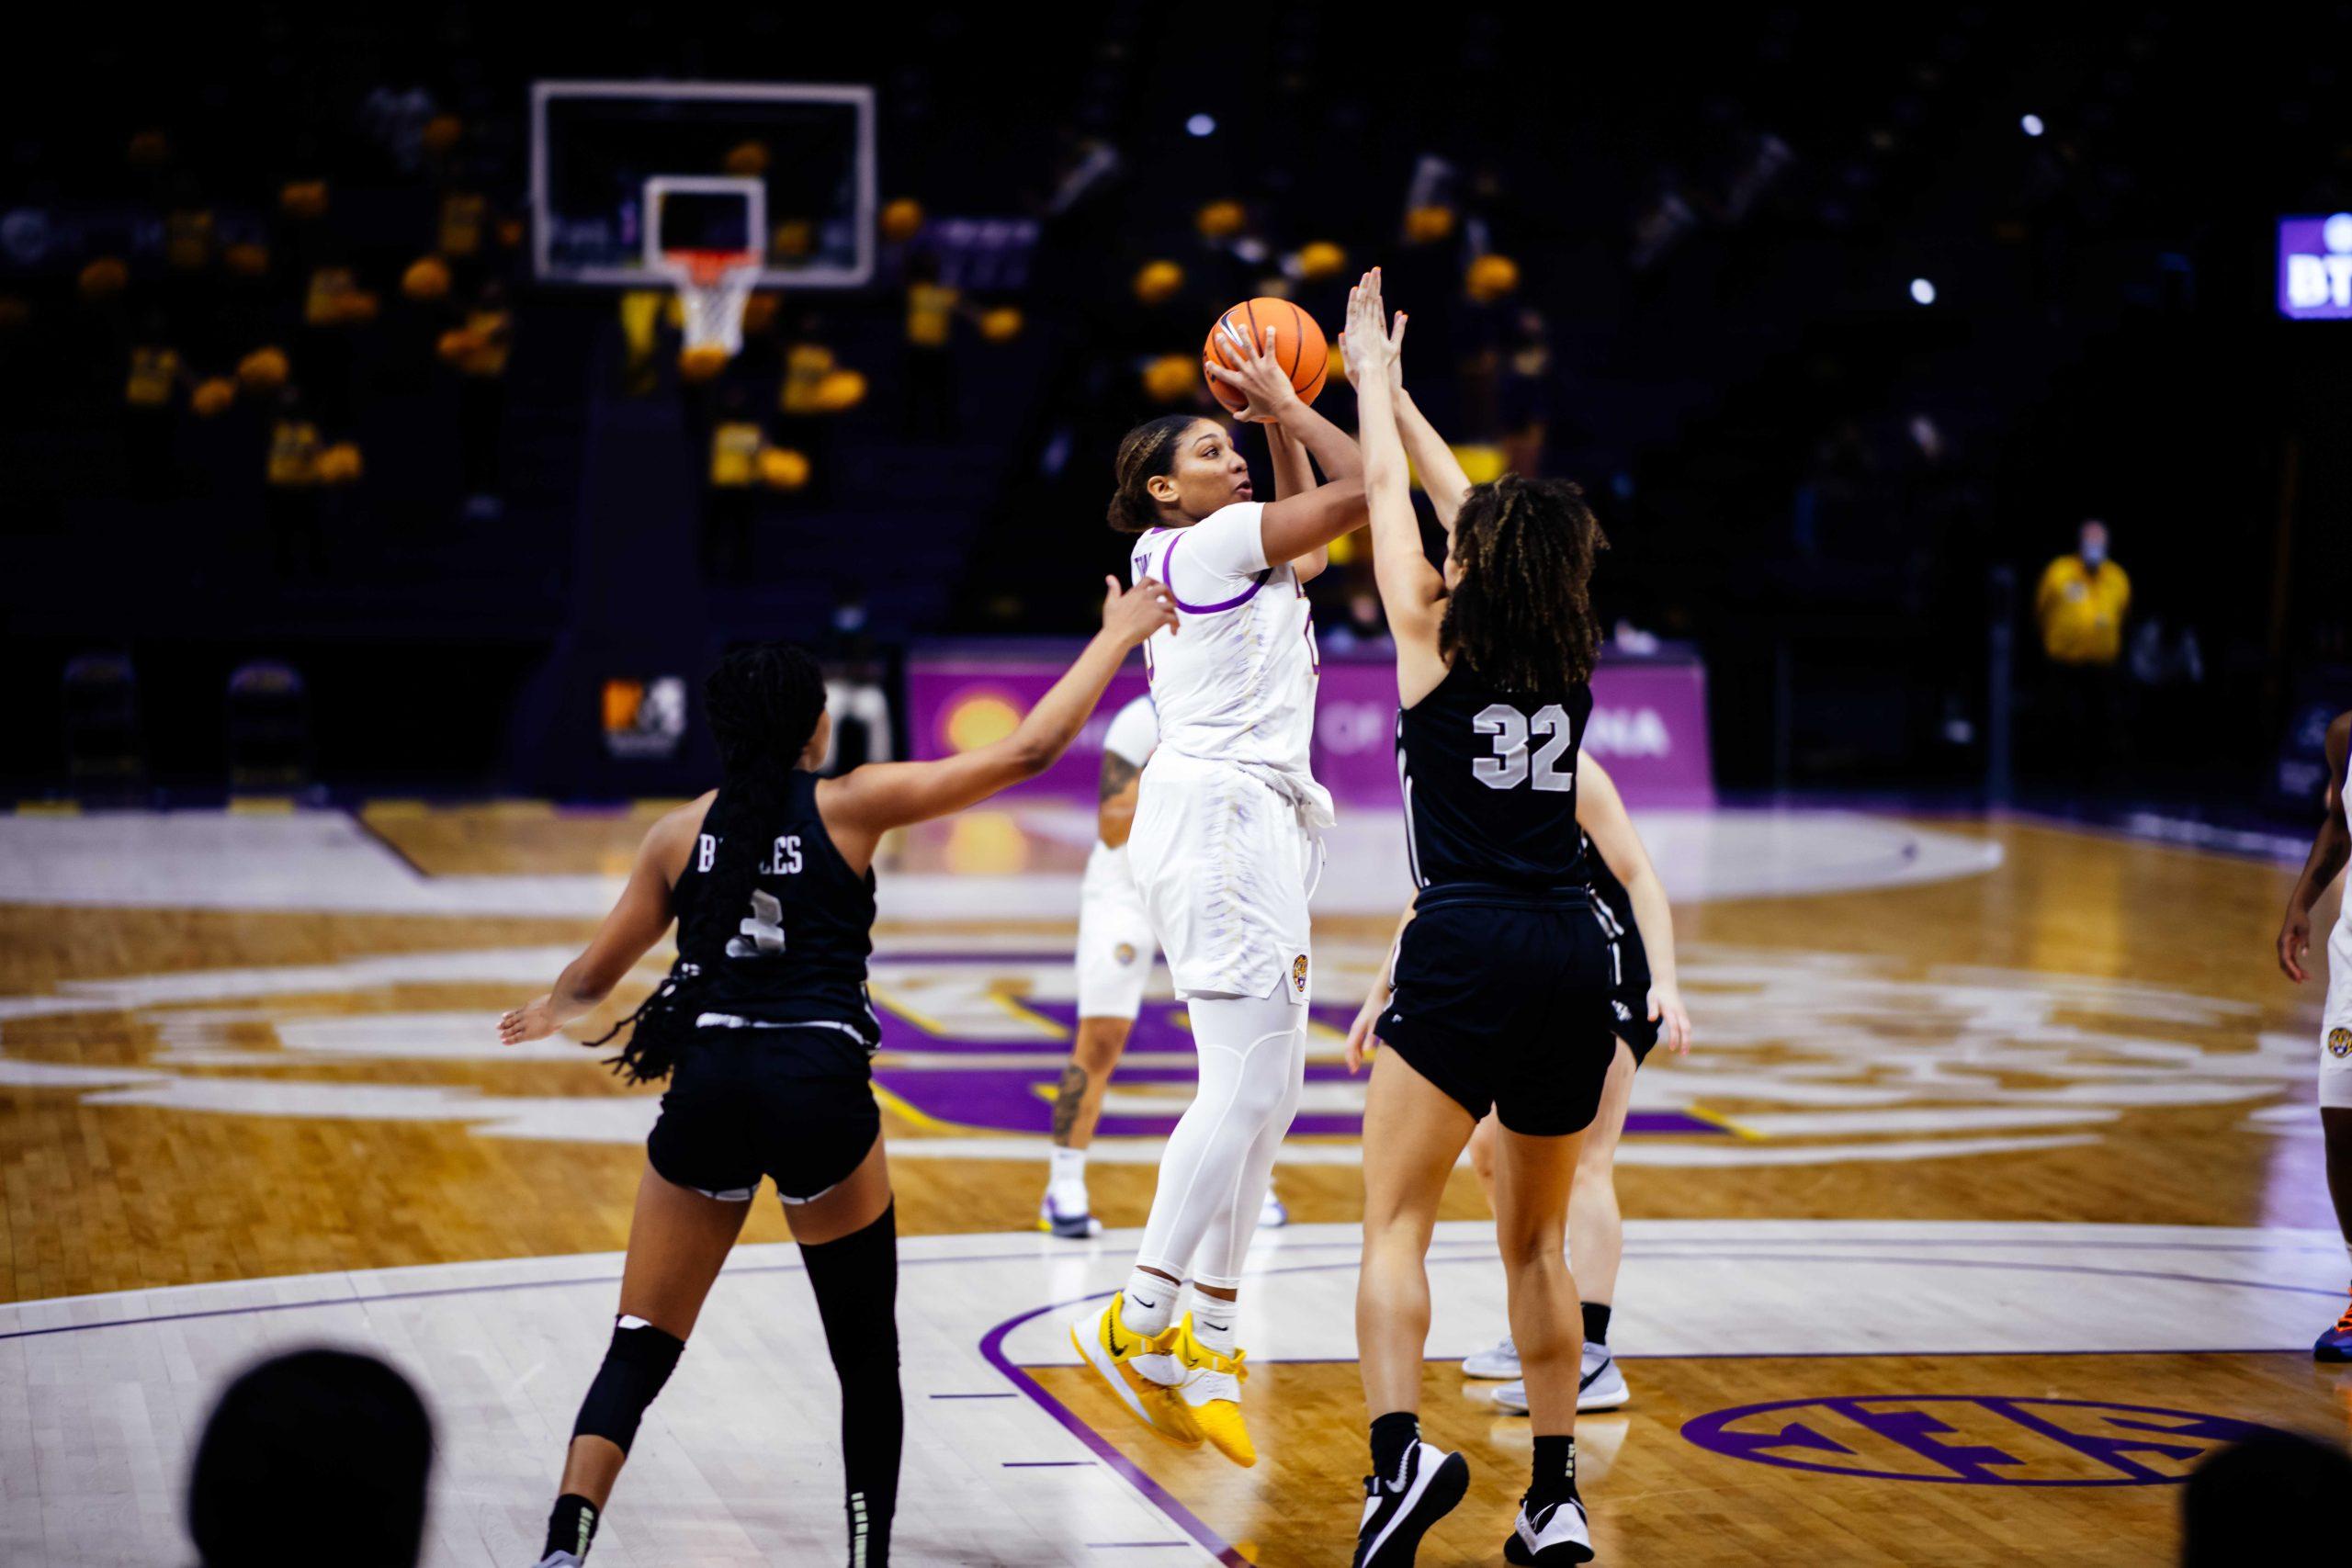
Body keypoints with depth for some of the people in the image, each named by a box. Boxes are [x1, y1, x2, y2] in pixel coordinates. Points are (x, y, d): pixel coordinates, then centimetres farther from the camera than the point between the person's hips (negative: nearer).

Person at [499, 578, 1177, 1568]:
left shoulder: (681, 833, 12)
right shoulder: (851, 805, 3)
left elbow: (592, 977, 21)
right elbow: (1027, 751, 3)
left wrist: (549, 1011, 46)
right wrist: (1118, 636, 15)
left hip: (706, 1086, 2)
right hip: (819, 1087, -2)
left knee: (640, 1348, 6)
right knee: (867, 1354, 15)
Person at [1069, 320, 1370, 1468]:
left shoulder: (1235, 554, 21)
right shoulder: (1209, 542, -5)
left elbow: (1310, 543, 37)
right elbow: (1361, 488, -8)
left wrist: (1274, 416, 29)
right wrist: (1284, 402, 5)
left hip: (1253, 823, 10)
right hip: (1221, 810, -10)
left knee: (1265, 1088, 7)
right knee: (1246, 1084, -15)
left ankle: (1209, 1337, 8)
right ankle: (1141, 1324, -15)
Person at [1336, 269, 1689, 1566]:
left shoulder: (1434, 642, 3)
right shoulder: (1568, 668, 15)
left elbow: (1388, 494, 17)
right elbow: (1473, 510, 32)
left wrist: (1373, 370, 31)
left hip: (1467, 954, -5)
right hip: (1575, 960, 5)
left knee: (1395, 1218, -4)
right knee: (1535, 1239, 15)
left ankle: (1400, 1451, -24)